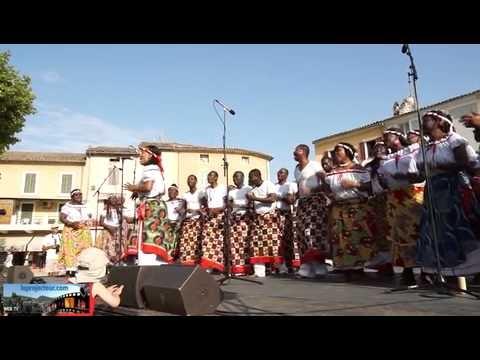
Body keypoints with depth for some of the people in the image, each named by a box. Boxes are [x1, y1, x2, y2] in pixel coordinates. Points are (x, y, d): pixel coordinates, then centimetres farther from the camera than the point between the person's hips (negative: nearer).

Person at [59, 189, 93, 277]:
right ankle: (70, 268, -12)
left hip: (84, 232, 4)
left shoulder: (85, 206, 17)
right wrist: (72, 223, -21)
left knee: (85, 249, -6)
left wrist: (88, 222, 2)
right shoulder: (67, 206, 1)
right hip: (71, 231, -4)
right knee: (70, 249, -11)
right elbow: (62, 218, -7)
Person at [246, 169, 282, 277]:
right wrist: (250, 200, -2)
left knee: (271, 242, -10)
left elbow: (272, 199, -17)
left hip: (270, 217, -5)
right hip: (257, 218, 5)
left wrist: (255, 198, -15)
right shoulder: (253, 189, 17)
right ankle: (259, 271, -7)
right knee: (257, 243, -6)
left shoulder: (268, 184, -2)